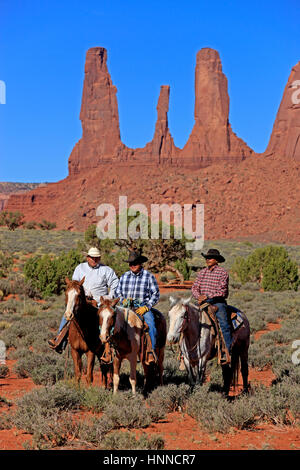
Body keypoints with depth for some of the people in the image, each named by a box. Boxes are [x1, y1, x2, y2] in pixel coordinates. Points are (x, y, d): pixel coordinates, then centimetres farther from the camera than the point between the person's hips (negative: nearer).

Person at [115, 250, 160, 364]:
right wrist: (123, 300, -1)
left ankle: (151, 351, -25)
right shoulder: (124, 276, 14)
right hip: (126, 307, 3)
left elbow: (155, 294, 2)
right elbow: (117, 291, 20)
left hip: (143, 306, -2)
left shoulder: (149, 276, 4)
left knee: (150, 323, -28)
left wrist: (146, 307, -8)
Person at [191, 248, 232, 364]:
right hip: (203, 302, 5)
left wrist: (207, 296, -17)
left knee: (224, 324, -22)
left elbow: (222, 292, -10)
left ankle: (227, 352, -21)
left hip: (218, 302, -5)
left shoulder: (222, 272, -2)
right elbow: (195, 287, 13)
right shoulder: (202, 272, 15)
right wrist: (199, 296, -8)